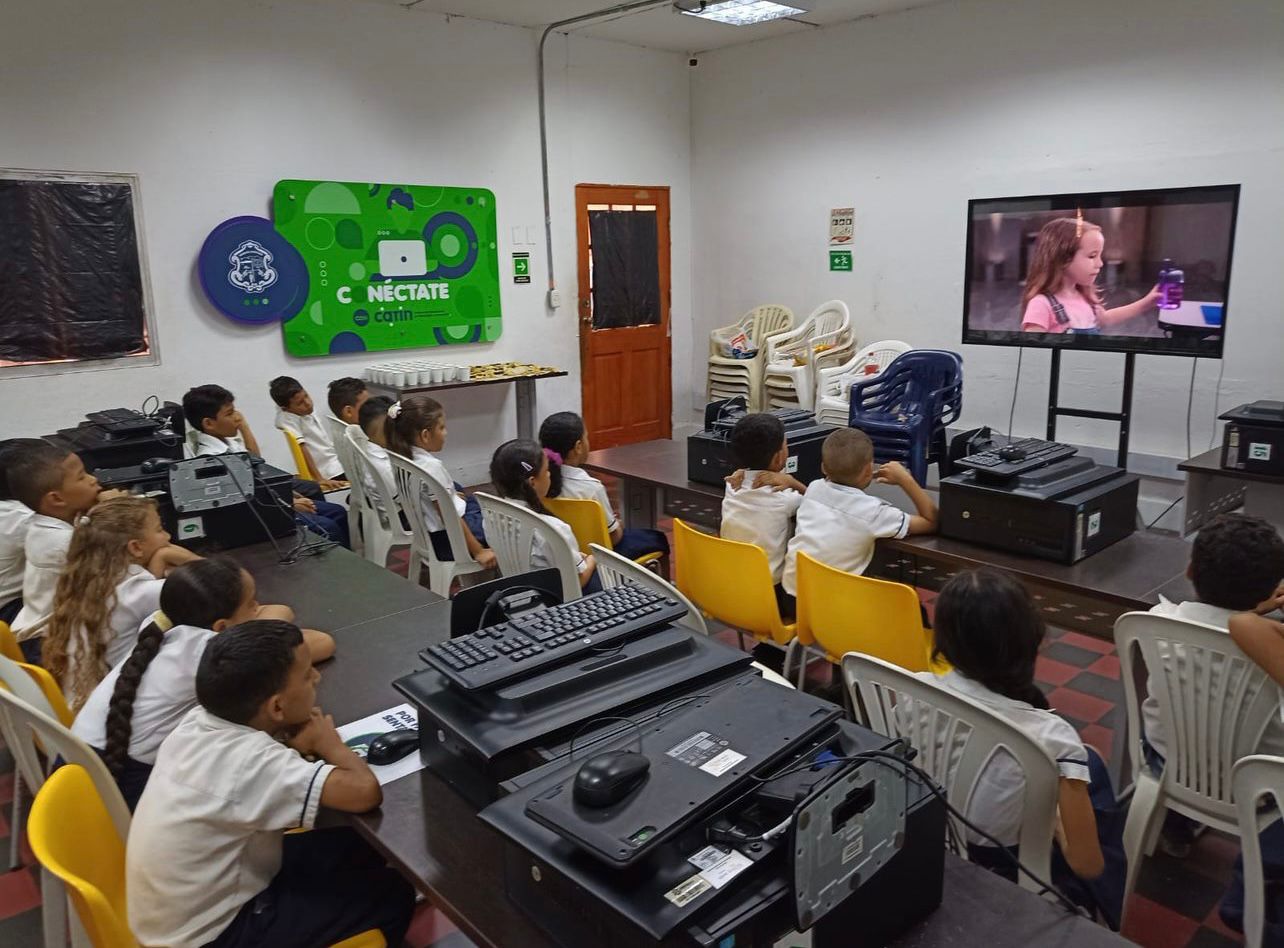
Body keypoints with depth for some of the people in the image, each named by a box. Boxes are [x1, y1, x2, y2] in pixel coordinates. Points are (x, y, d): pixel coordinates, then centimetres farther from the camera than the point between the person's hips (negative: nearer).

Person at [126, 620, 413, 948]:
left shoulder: (200, 719, -10)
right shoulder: (249, 761, -35)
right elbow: (365, 792, -40)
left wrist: (295, 747, -12)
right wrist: (328, 743, -18)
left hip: (195, 902, 8)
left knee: (357, 847, 13)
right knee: (392, 894, 1)